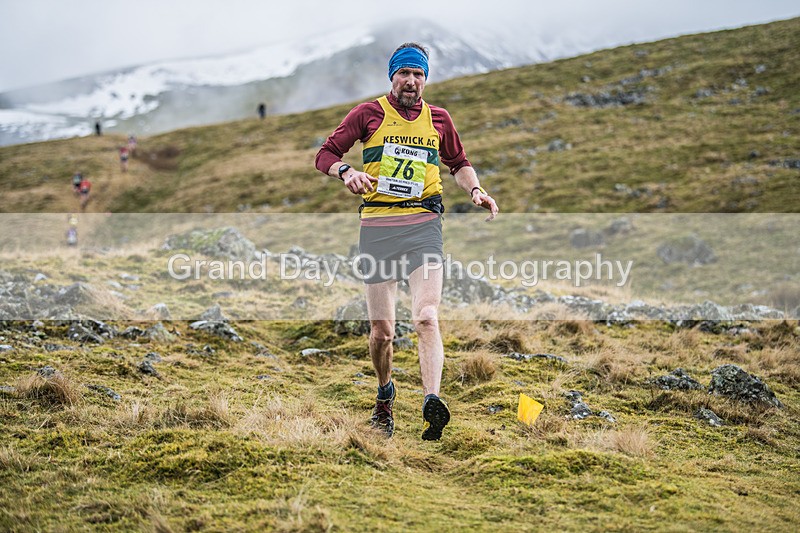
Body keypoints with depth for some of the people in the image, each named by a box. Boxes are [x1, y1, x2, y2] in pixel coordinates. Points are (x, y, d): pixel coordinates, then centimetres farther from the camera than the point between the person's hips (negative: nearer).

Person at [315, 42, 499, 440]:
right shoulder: (368, 114, 8)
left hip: (422, 224, 0)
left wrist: (475, 190, 9)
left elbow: (459, 163, 29)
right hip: (377, 225, 0)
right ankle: (385, 393, 31)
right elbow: (326, 154, 6)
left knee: (426, 318, -20)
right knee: (381, 332, 3)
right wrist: (346, 172, -16)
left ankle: (431, 404, -31)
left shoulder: (438, 119, 15)